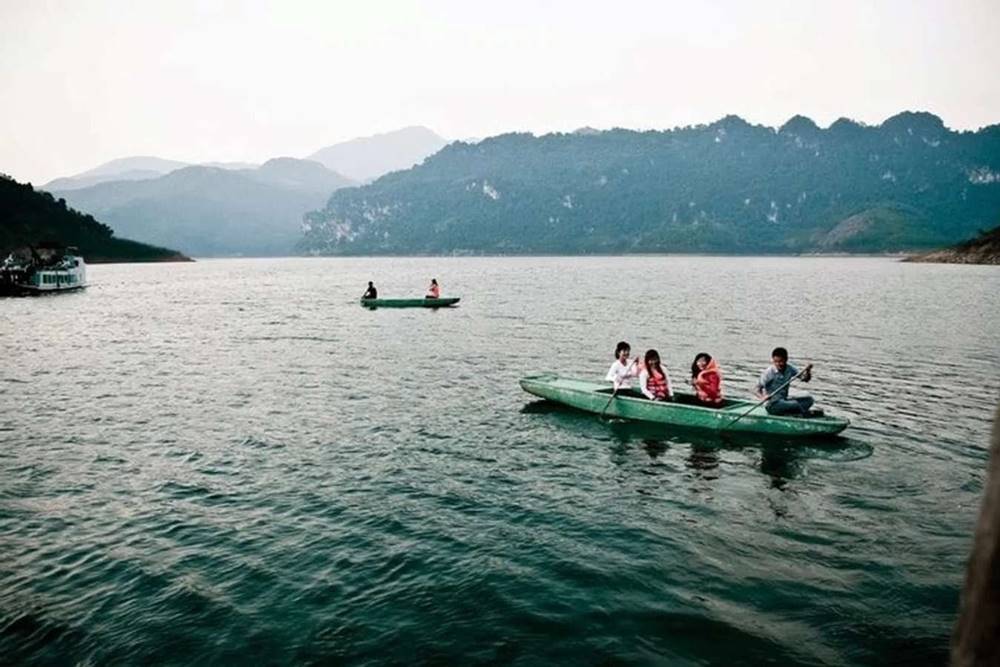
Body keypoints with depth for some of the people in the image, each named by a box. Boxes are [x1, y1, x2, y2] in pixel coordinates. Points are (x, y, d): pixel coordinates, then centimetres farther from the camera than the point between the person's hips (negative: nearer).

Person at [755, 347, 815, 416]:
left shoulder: (790, 369, 0)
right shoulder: (768, 372, -15)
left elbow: (805, 378, -5)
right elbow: (758, 389, -15)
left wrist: (808, 372, -27)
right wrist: (762, 397, -35)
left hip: (784, 401, 7)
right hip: (772, 405, -7)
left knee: (809, 399, -4)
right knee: (794, 404, -30)